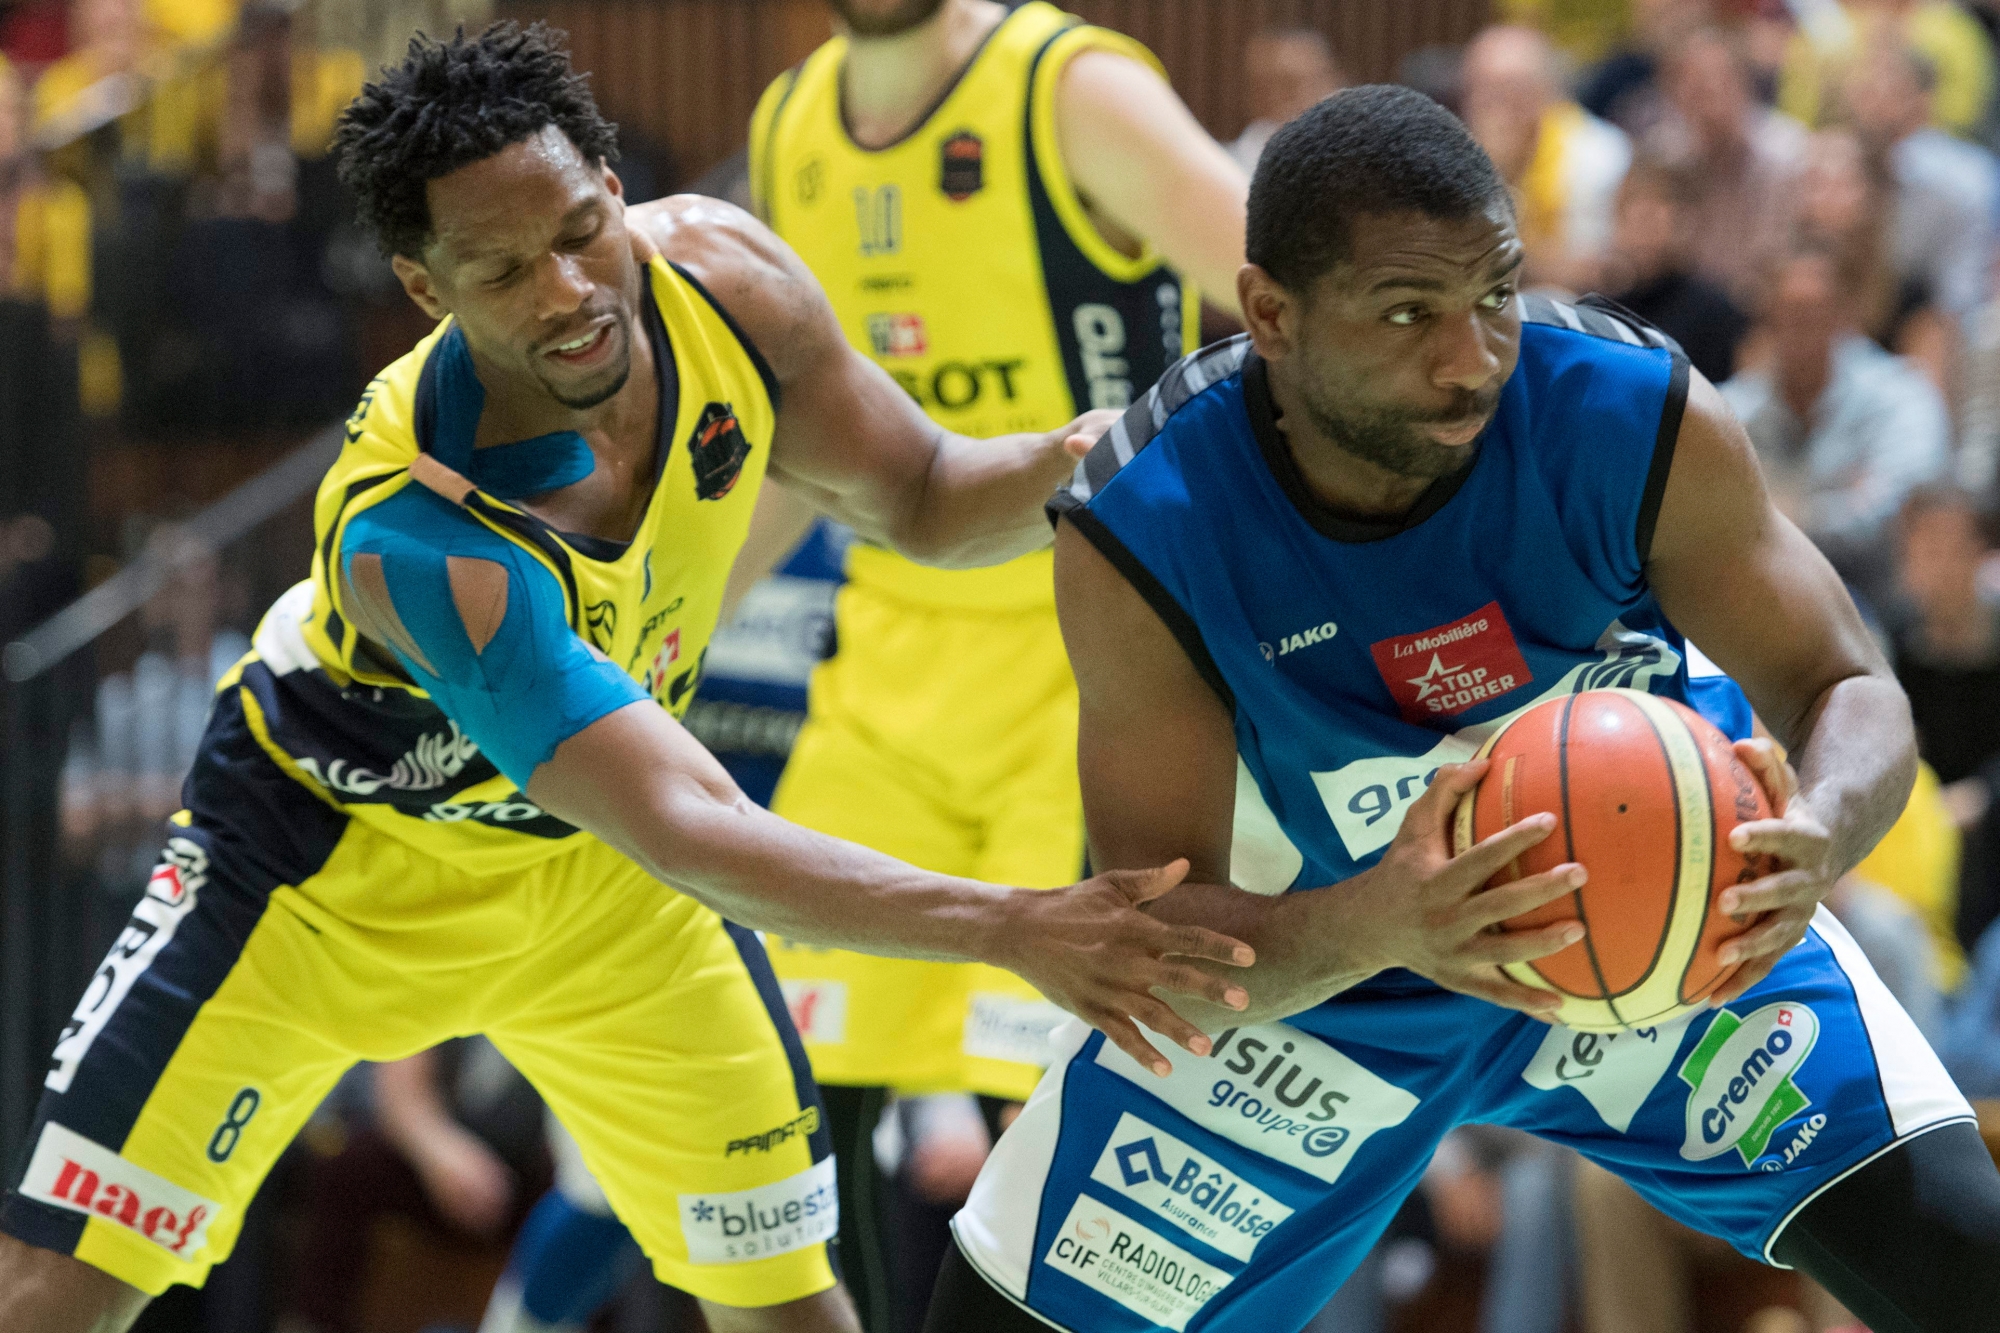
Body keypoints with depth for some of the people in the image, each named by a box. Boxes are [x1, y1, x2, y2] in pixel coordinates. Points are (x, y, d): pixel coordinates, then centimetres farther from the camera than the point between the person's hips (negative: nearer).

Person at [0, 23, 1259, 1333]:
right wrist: (1006, 929, -54)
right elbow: (688, 833, -44)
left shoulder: (719, 275, -23)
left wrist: (1066, 465, -28)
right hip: (336, 857, -5)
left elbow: (920, 500, -5)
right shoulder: (415, 541, -42)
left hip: (590, 865, 6)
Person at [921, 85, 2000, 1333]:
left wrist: (1819, 835, -45)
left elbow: (1854, 693, -19)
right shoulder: (1136, 536, -30)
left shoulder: (1641, 419, -27)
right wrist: (1373, 928, -52)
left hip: (1657, 915, 1)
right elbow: (1160, 941, -29)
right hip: (1299, 968, -1)